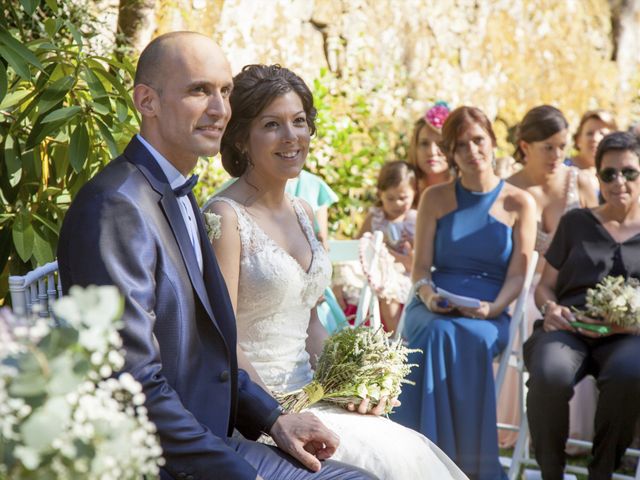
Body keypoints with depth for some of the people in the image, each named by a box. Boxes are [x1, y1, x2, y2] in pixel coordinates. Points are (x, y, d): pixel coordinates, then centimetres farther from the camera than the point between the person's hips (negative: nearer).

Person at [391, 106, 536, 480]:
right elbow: (421, 266, 11)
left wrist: (492, 308, -17)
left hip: (489, 314, -1)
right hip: (435, 310, 1)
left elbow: (516, 275, 3)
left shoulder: (519, 203, 9)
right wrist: (427, 293, -12)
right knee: (438, 334, -36)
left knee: (469, 339, -37)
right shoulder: (435, 199, 15)